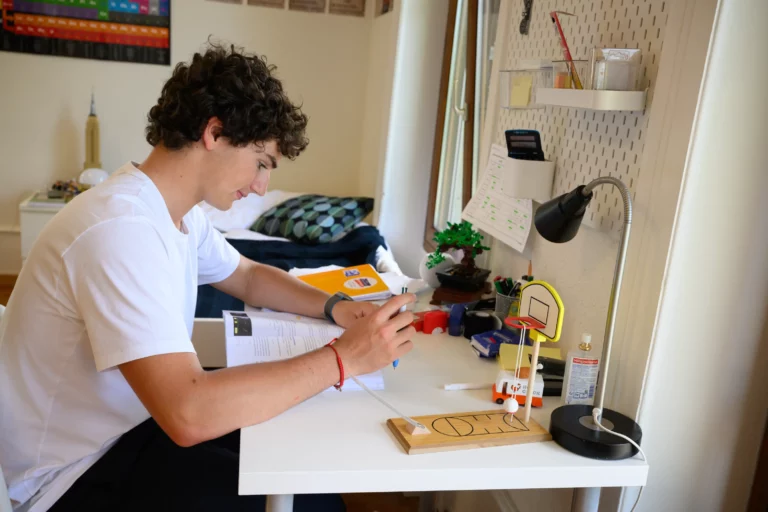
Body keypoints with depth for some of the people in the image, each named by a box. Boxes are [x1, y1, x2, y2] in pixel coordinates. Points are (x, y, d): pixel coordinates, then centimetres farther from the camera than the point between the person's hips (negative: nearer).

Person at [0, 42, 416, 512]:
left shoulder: (179, 210, 1)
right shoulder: (121, 230, -30)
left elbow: (249, 277, 16)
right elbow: (189, 415, -38)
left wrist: (333, 307, -3)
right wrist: (345, 358, -30)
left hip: (149, 416, 9)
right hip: (78, 472, -8)